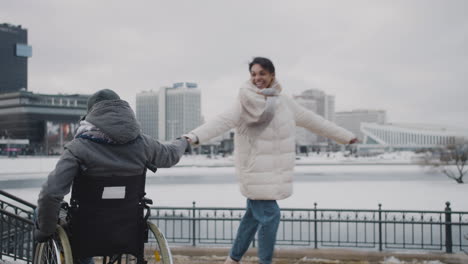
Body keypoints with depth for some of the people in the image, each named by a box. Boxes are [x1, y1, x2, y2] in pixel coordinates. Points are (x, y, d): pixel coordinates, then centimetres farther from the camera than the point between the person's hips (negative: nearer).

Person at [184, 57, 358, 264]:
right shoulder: (246, 104, -11)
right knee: (269, 214, -10)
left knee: (255, 214, 15)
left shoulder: (283, 102, 7)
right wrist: (194, 136, -44)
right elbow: (221, 122, -26)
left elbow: (312, 120, 15)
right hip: (256, 170, -6)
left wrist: (345, 136, 21)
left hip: (274, 171, 6)